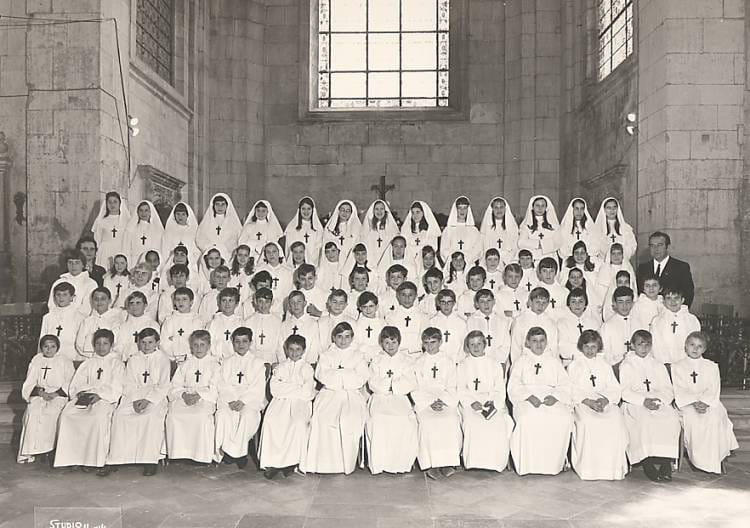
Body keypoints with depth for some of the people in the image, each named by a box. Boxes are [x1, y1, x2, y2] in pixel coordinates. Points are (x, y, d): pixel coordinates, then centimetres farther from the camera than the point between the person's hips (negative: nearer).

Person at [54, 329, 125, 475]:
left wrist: (99, 394, -16)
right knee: (66, 414, -24)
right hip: (85, 397, 5)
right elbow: (77, 383, 16)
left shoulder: (116, 363, 9)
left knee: (100, 416, -36)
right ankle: (75, 456, -19)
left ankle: (101, 461, -32)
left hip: (106, 398, -5)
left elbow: (115, 388, -1)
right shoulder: (88, 363, 24)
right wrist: (81, 392, -5)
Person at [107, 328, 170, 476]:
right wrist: (135, 399, -11)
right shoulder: (133, 360, 16)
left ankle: (151, 460, -28)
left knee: (152, 417, -33)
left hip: (155, 397, -3)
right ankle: (116, 459, -19)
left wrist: (147, 400, -16)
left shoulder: (162, 360, 6)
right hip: (134, 396, 3)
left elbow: (163, 387, -2)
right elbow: (128, 384, 8)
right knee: (119, 415, -24)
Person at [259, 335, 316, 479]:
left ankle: (292, 460, -25)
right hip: (281, 402, 1)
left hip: (300, 402, -1)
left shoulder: (307, 368, 15)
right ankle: (271, 462, -27)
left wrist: (285, 388, 0)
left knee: (299, 422, -34)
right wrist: (297, 388, -3)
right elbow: (274, 390, 3)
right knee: (270, 420, -30)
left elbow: (307, 393, 0)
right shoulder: (280, 367, 20)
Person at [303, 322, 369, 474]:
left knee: (350, 419, -30)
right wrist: (347, 374, -3)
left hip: (352, 394, 0)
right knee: (323, 418, -29)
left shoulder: (357, 356, 17)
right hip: (329, 394, 1)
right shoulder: (326, 355, 18)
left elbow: (361, 379, 0)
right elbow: (321, 375, -1)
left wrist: (336, 374, -1)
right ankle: (324, 461, -23)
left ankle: (346, 463, -18)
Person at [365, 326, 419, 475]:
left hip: (400, 398, 0)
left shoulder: (406, 360, 17)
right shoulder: (376, 361, 17)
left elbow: (411, 384, 5)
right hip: (380, 398, 0)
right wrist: (395, 383, -5)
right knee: (378, 419, -32)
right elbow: (372, 383, 3)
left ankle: (401, 462, -22)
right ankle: (379, 462, -25)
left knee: (405, 420, -32)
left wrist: (393, 386, -6)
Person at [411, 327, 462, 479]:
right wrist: (430, 403, -10)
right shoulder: (418, 363, 14)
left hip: (446, 401, 0)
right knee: (428, 422, -32)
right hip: (424, 402, 0)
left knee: (452, 421, -31)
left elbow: (451, 388, 11)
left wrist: (443, 402, -9)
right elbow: (416, 390, 6)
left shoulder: (449, 361, 15)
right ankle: (431, 464, -27)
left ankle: (447, 462, -23)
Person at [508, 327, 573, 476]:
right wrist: (530, 397, -15)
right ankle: (527, 464, -24)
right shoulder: (521, 361, 17)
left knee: (564, 418, -31)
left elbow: (565, 385, 11)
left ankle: (554, 463, -17)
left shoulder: (554, 361, 22)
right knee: (529, 418, -36)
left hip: (552, 400, 2)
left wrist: (554, 397, -11)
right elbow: (514, 387, 4)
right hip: (526, 401, -2)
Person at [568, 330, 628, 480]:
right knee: (587, 422, -35)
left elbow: (615, 389, 12)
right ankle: (588, 467, -29)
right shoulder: (574, 366, 15)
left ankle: (613, 467, -24)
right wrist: (588, 401, -16)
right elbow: (572, 390, 2)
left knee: (615, 420, -30)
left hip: (606, 402, 2)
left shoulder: (604, 366, 23)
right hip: (581, 403, -2)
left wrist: (605, 400, -11)